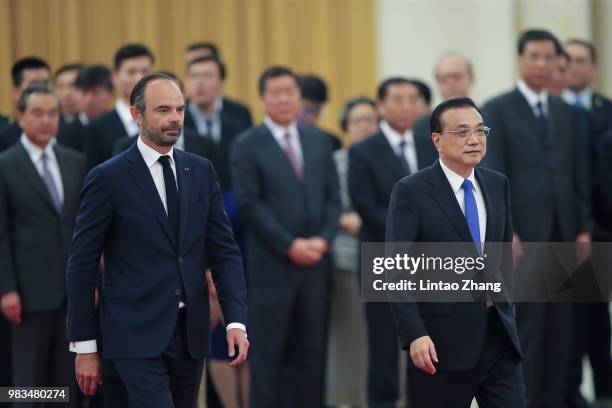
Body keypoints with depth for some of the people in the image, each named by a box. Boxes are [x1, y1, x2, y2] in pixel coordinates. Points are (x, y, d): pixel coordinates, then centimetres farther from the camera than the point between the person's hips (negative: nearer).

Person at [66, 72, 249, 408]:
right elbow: (82, 266, -4)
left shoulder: (201, 171, 9)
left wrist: (236, 321, -4)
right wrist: (84, 347, -5)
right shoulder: (108, 178, -6)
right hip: (137, 335, -5)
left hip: (191, 333, 5)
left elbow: (224, 251, 9)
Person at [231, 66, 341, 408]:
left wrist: (323, 239, -7)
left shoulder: (319, 141, 12)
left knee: (313, 351, 7)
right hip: (272, 264, -4)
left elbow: (332, 197, 10)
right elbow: (250, 204, -8)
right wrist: (290, 246, -14)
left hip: (315, 261, 4)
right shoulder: (247, 146, -2)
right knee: (268, 353, -1)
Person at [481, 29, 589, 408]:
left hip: (561, 234, 5)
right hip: (523, 233, -5)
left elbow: (578, 174, 14)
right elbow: (493, 177, -7)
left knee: (559, 325, 5)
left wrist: (583, 228, 7)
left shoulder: (566, 112, 15)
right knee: (525, 323, -6)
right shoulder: (497, 110, -1)